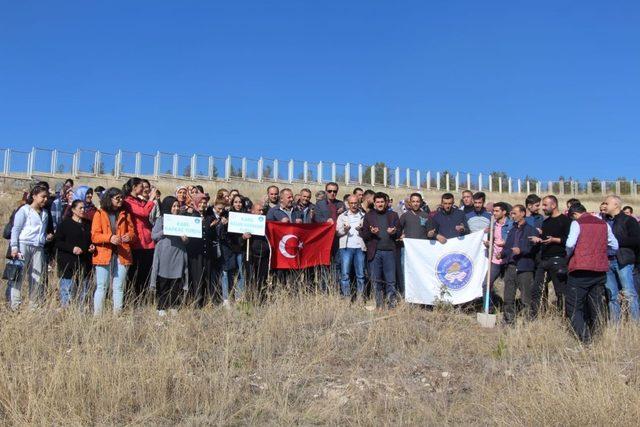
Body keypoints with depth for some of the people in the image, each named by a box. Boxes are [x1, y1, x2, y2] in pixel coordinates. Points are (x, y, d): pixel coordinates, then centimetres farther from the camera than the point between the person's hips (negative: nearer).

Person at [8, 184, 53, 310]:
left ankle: (34, 306, 10)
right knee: (18, 275, -4)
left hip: (38, 248, 6)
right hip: (23, 246, -6)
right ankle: (15, 307, -2)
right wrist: (14, 247, -12)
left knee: (38, 278, 4)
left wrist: (47, 237, 5)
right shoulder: (24, 210, 0)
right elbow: (16, 229, -4)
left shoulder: (45, 213, 18)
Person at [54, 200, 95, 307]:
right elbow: (57, 242, -6)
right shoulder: (65, 223, -1)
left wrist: (92, 246, 6)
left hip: (85, 263, 6)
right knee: (67, 291, -5)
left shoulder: (88, 224, 15)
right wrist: (72, 248, -17)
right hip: (68, 263, -5)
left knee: (84, 293, 8)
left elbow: (91, 239, 27)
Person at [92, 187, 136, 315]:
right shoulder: (100, 214, 2)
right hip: (104, 254, -3)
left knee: (119, 287, 7)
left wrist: (129, 236, -9)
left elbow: (132, 232, 15)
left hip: (122, 254, 3)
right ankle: (97, 314, 2)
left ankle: (117, 314, 12)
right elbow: (94, 236, -6)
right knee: (101, 287, -2)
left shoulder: (125, 214, 13)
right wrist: (110, 237, -22)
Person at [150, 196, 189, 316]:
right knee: (163, 283, -1)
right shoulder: (161, 220, 5)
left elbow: (187, 241, 15)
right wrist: (165, 231, -15)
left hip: (178, 255, 3)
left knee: (176, 284, 3)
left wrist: (185, 238, -7)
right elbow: (153, 236, -1)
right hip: (164, 256, -3)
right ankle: (161, 308, 5)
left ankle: (174, 307, 10)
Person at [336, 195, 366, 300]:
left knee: (360, 274, 0)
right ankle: (346, 298, -2)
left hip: (360, 248, 1)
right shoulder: (342, 216, 14)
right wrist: (344, 230, -13)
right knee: (345, 274, -6)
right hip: (346, 247, 0)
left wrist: (362, 230, -11)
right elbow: (337, 232, 8)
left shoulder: (363, 216, 14)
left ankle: (360, 298, 7)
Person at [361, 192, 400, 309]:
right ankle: (379, 306, 10)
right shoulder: (368, 216, 11)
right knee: (376, 281, 3)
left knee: (391, 281, -3)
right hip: (374, 252, 0)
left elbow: (399, 233, 10)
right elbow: (363, 234, 7)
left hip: (389, 251, 0)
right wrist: (371, 232, -13)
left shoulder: (393, 215, 13)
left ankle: (392, 305, 2)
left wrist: (394, 232, -12)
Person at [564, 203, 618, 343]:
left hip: (580, 270, -5)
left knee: (573, 307, -2)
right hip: (600, 270, 5)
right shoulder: (603, 224, 12)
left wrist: (568, 255, 4)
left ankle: (585, 339, -14)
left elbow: (570, 244, -15)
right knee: (596, 307, 13)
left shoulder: (577, 223, -3)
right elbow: (614, 246, 14)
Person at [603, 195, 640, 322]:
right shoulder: (604, 221, 15)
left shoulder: (628, 220, 0)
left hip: (623, 261, -5)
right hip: (607, 262, 5)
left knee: (630, 294, -8)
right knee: (612, 296, 7)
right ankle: (615, 324, 13)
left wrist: (617, 241, -11)